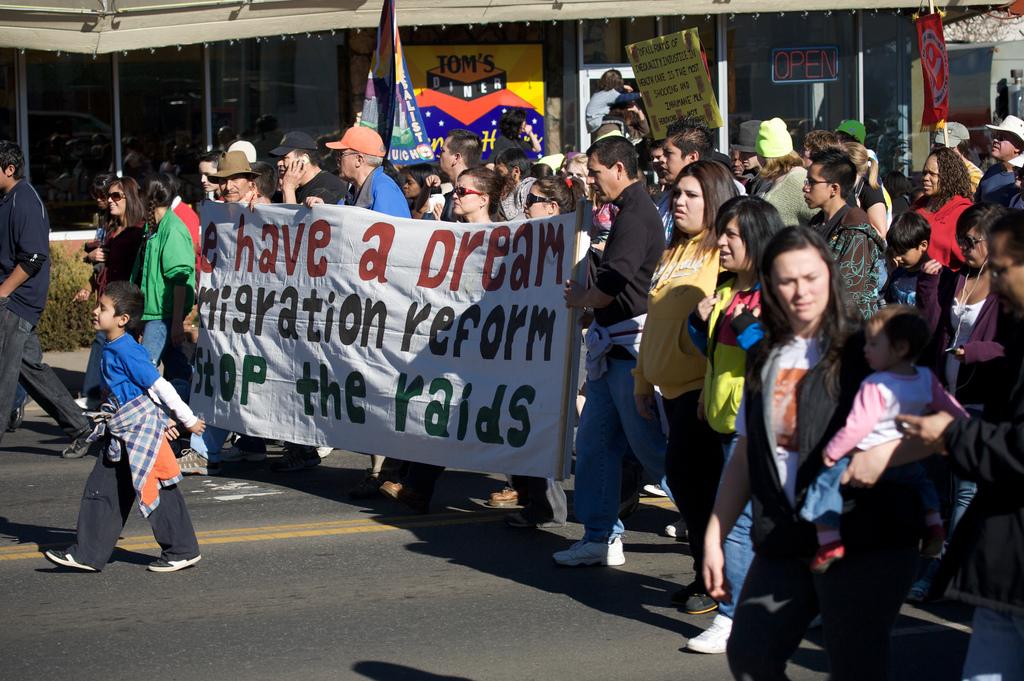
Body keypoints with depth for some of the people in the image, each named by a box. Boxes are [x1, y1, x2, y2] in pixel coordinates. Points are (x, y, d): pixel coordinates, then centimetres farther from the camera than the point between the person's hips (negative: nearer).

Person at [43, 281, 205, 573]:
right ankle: (87, 554, 12)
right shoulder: (112, 349, 10)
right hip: (123, 434, 10)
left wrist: (188, 420, -14)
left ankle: (183, 551, 12)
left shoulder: (126, 351, -20)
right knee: (101, 489, 8)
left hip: (142, 431, -10)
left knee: (157, 493, -1)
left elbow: (160, 386, -18)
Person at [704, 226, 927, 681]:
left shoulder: (867, 352, -5)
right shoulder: (764, 361, 14)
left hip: (865, 541, -6)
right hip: (784, 543, 6)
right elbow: (745, 456, 19)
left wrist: (885, 453, -27)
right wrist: (714, 536, 15)